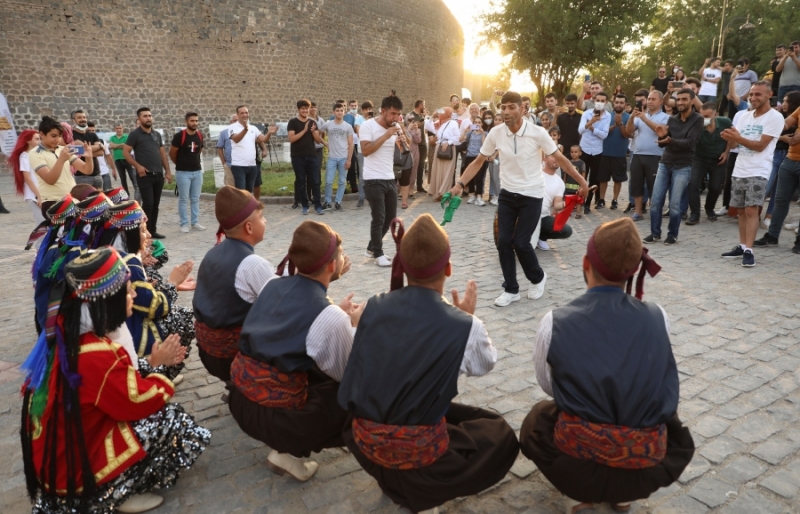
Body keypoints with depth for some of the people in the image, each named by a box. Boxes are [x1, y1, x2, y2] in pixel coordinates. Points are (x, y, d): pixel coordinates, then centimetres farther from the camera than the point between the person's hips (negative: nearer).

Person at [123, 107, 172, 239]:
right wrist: (138, 166, -16)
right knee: (148, 203, -8)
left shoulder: (157, 134, 14)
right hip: (145, 175, -5)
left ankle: (153, 230, 17)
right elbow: (125, 152, -5)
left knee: (155, 204, 9)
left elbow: (162, 153, 17)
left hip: (159, 175, 6)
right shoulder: (135, 134, -2)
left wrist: (168, 171, 9)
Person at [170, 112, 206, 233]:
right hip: (183, 172, -5)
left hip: (197, 171, 5)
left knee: (195, 199, 10)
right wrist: (180, 163, 9)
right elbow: (172, 152, -4)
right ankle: (184, 224, 8)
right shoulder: (179, 136, -13)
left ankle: (195, 223, 18)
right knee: (183, 199, 1)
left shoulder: (200, 135, 3)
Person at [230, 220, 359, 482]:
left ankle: (286, 444, 17)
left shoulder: (274, 285, 1)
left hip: (240, 397, 7)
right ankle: (290, 452, 6)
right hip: (272, 414, -7)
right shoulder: (331, 317, -19)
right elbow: (346, 373, -5)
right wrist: (353, 326, 7)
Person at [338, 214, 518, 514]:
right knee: (502, 436, 18)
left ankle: (392, 479, 19)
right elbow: (485, 364, 6)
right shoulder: (464, 326, -15)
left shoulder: (374, 307, -7)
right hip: (417, 452, -5)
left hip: (364, 442, 5)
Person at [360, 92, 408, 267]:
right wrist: (385, 136, -22)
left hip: (390, 179, 7)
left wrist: (402, 141, -9)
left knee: (390, 217, 12)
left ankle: (371, 248, 27)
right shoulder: (368, 125, -9)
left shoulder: (396, 126, 8)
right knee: (378, 218, -4)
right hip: (373, 180, -7)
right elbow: (365, 150, -20)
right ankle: (378, 254, 9)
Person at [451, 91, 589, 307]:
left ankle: (538, 277, 22)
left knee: (520, 242, -8)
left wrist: (581, 181, -1)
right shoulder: (495, 133, -7)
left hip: (531, 195, -3)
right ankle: (511, 289, 14)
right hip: (507, 194, 4)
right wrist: (460, 184, -7)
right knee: (503, 242, -2)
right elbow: (478, 161, 3)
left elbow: (560, 159, -5)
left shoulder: (537, 133, -16)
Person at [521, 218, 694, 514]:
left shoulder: (554, 323, -9)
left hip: (577, 463, -1)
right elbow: (657, 383, 12)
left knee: (536, 421, 32)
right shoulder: (658, 318, -4)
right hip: (647, 467, 2)